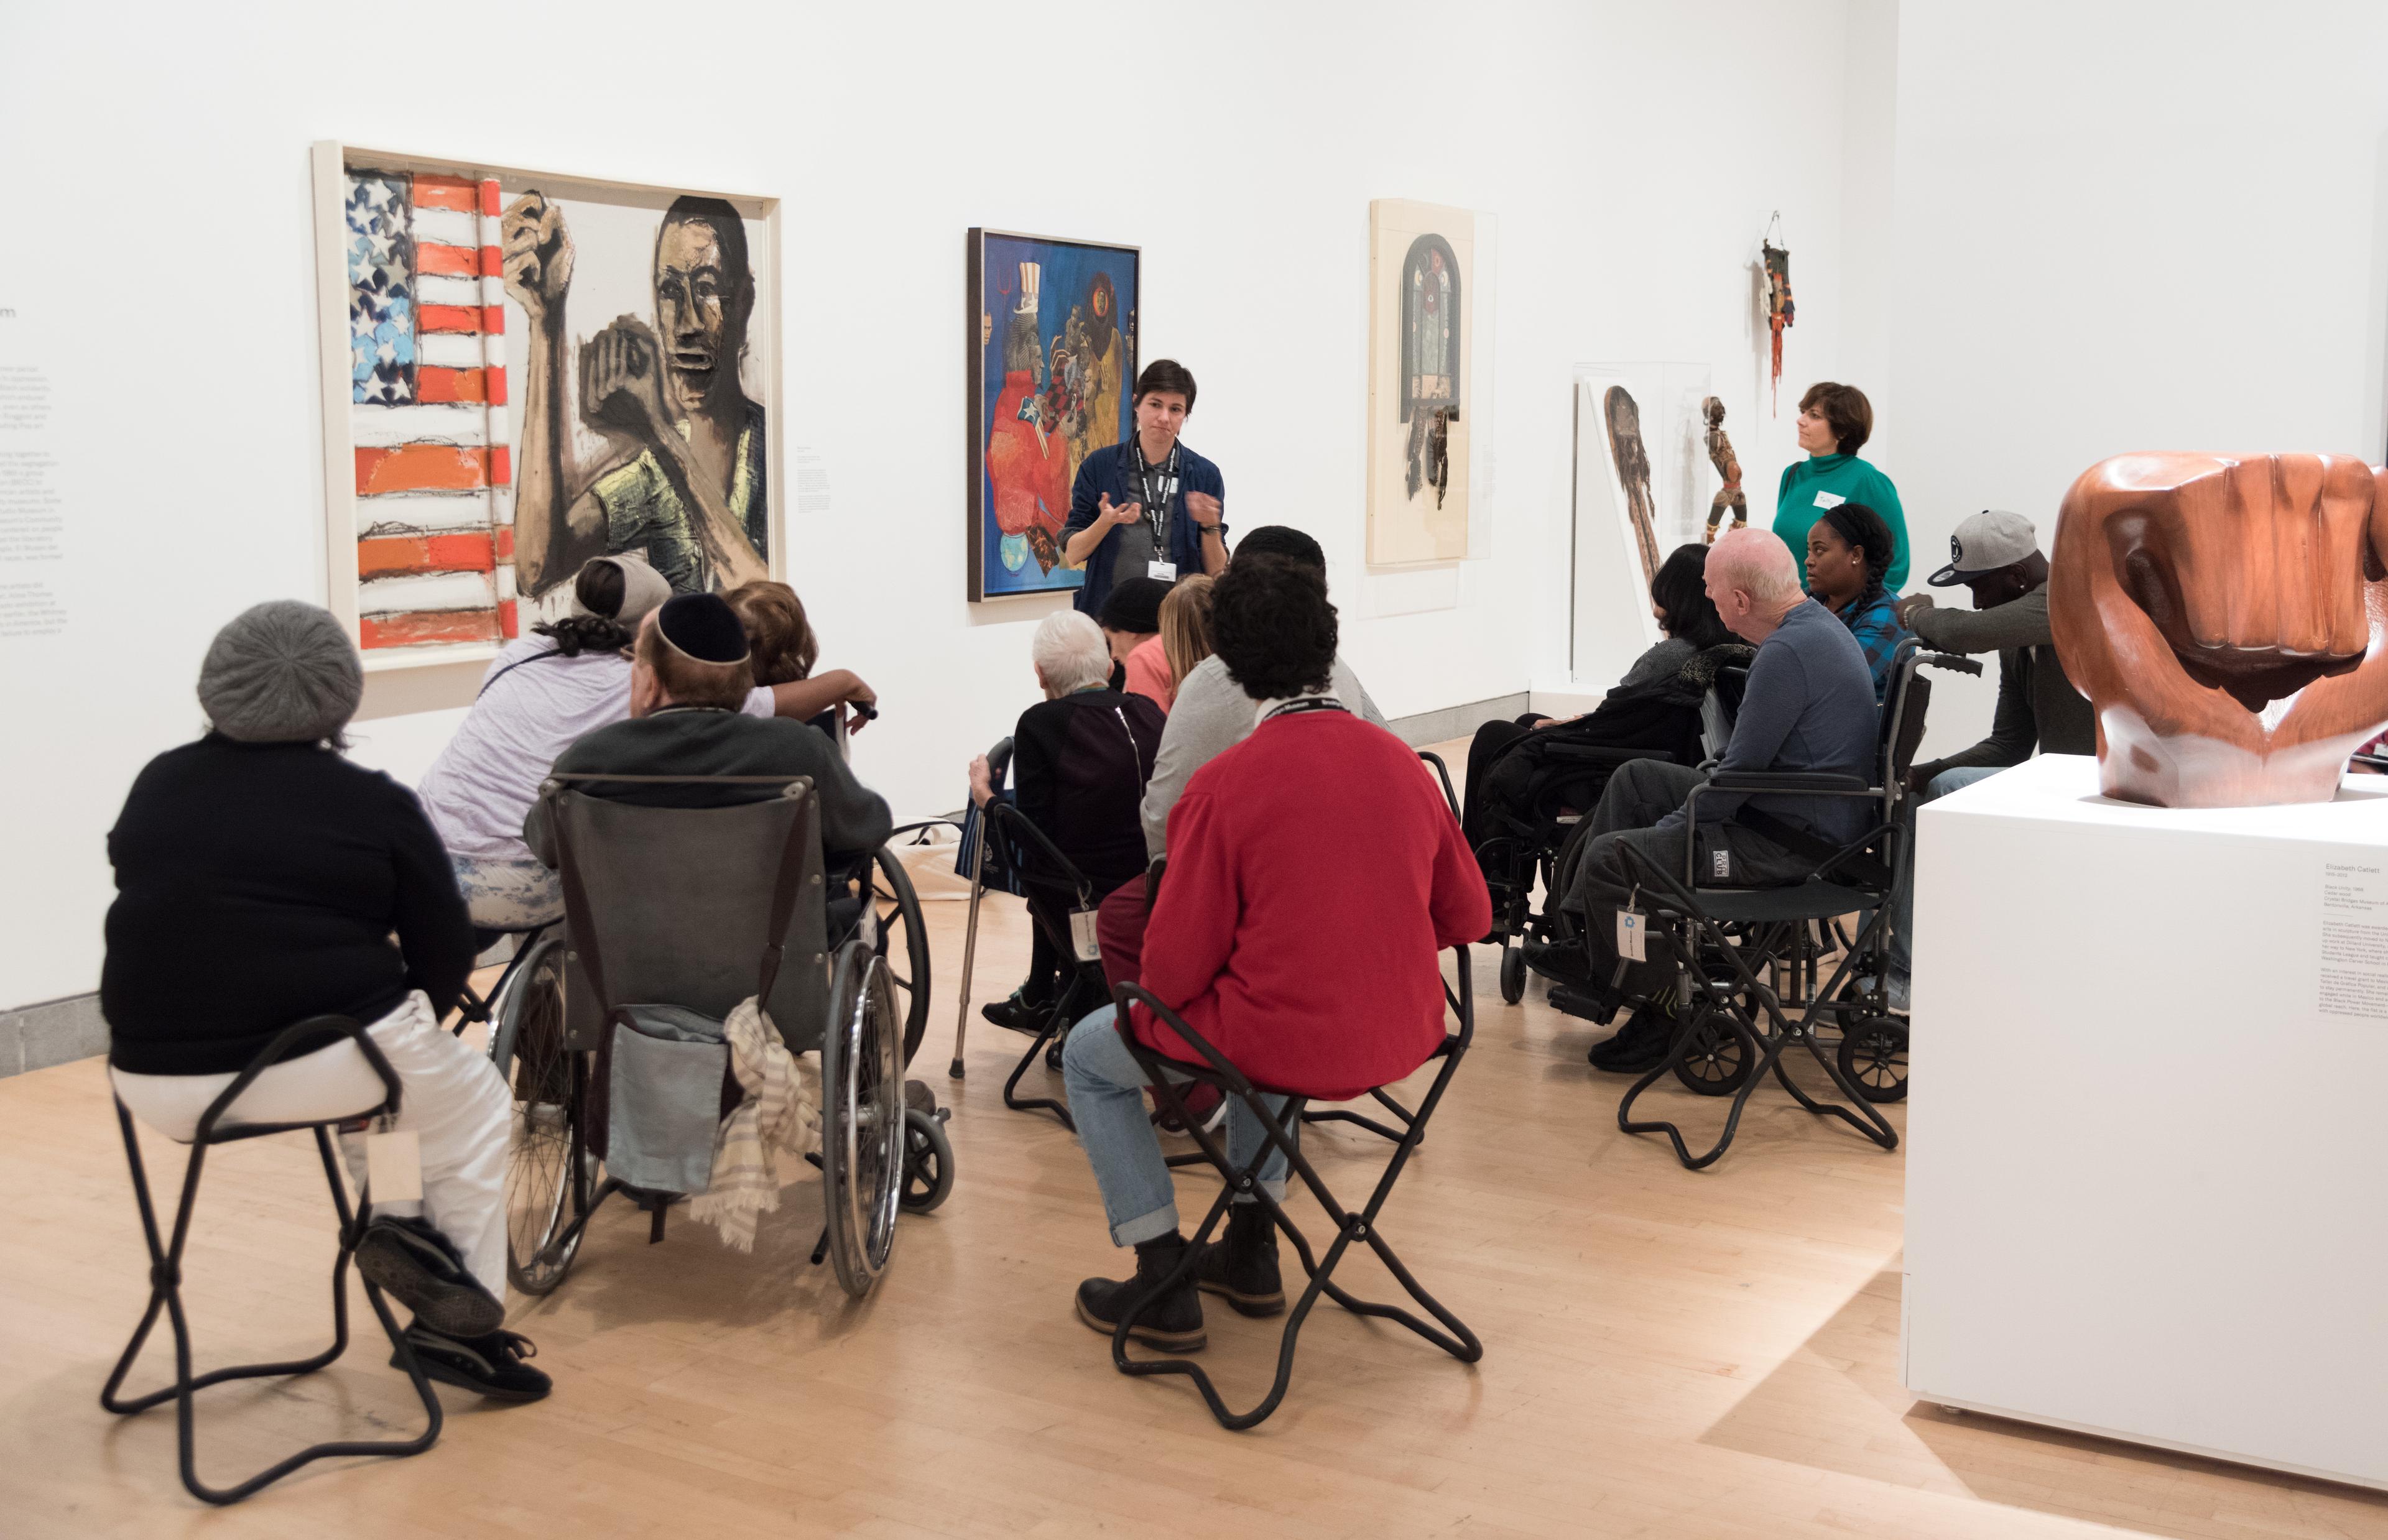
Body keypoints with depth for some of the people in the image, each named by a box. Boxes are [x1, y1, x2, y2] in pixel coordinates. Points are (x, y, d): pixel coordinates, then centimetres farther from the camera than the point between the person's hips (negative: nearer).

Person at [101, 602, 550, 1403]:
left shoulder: (156, 785, 8)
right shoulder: (375, 804, -5)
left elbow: (154, 925, 18)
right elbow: (446, 953, -2)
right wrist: (410, 1029, 19)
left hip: (156, 1079, 5)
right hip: (314, 1069, -5)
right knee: (477, 1102, 23)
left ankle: (390, 1221, 24)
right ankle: (465, 1326, 20)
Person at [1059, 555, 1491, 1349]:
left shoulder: (1223, 785, -18)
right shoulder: (1401, 761, -1)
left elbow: (1177, 969, -14)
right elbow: (1467, 915, 8)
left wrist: (1146, 1004, 8)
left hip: (1287, 1044, -6)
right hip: (1403, 1036, 6)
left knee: (1089, 1055, 19)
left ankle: (1163, 1282, 18)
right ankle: (1250, 1250, 37)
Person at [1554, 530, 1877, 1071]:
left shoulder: (1787, 653, -24)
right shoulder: (1814, 623, 10)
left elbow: (1740, 772, -21)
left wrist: (1672, 826, -9)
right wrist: (1699, 782, 19)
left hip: (1793, 843, -11)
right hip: (1799, 813, 11)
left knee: (1610, 858, -16)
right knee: (1636, 778, 19)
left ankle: (1667, 1018, 1)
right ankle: (1584, 950, 19)